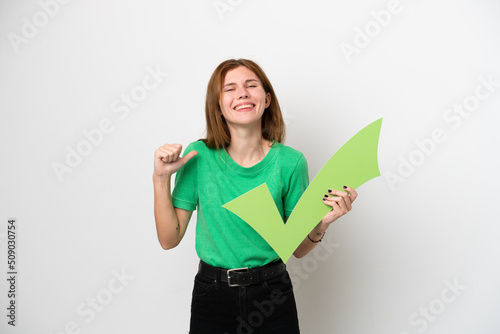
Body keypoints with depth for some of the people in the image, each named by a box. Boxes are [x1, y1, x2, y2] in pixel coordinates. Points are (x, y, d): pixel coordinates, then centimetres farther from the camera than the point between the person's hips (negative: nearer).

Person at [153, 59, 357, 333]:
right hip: (212, 294, 0)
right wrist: (161, 178, -15)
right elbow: (169, 239, -6)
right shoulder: (199, 156, -9)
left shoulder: (290, 161, -10)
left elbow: (298, 248, -2)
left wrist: (322, 222, -20)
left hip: (272, 295, 0)